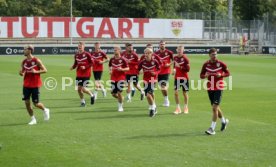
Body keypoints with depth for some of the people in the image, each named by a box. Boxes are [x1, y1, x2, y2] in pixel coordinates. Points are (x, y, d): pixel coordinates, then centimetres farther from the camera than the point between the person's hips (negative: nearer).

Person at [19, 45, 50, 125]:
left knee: (36, 103, -3)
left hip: (35, 85, -5)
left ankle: (45, 110, 28)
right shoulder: (24, 62, 5)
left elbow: (45, 70, -7)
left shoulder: (36, 61, -9)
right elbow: (22, 73, 14)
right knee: (27, 102, -1)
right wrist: (21, 73, -10)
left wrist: (36, 72, -22)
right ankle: (33, 119, 12)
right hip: (26, 85, 5)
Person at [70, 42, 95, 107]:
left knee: (83, 89, -10)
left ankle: (92, 95, 19)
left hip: (86, 74, -5)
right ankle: (82, 102, 19)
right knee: (79, 88, 2)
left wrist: (85, 67, -20)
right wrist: (73, 67, -4)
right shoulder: (76, 55, 6)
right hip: (79, 74, 5)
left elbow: (91, 63, -8)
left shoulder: (87, 54, -9)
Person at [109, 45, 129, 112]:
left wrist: (122, 69, -22)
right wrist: (110, 71, 3)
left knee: (119, 92, -9)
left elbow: (127, 68, -5)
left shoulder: (122, 60, -7)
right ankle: (120, 99, 34)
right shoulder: (112, 59, 5)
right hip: (113, 78, 4)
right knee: (113, 94, 2)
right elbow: (110, 66, 22)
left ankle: (120, 107, 7)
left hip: (121, 78, -4)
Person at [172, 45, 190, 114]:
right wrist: (174, 70, 1)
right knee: (176, 92, -4)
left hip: (184, 77, -4)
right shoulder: (175, 58, 5)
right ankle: (178, 108, 6)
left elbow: (188, 69, -15)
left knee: (185, 93, 6)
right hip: (177, 77, 4)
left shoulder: (185, 58, -11)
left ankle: (186, 107, 22)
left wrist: (180, 67, -22)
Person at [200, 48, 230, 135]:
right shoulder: (206, 64, 2)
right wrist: (205, 75, -15)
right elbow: (201, 75, 7)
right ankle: (224, 121, 41)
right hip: (210, 88, 4)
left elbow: (228, 73, 3)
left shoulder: (221, 64, -6)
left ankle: (212, 128, -10)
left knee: (215, 108, -12)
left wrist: (221, 75, -16)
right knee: (215, 107, 15)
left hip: (218, 88, -4)